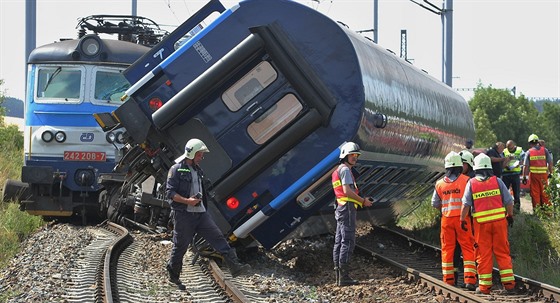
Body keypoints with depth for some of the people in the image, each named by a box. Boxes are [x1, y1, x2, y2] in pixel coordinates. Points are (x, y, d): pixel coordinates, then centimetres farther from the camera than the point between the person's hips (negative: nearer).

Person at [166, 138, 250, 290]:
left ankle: (234, 266, -14)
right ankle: (173, 276, 17)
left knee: (218, 237, -7)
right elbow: (170, 192, -14)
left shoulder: (197, 170, 18)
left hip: (200, 213, 7)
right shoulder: (176, 169, -7)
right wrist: (187, 201, -22)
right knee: (180, 246, 1)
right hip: (183, 214, -7)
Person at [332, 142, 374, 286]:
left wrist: (363, 200, 15)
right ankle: (344, 276, -15)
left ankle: (339, 276, 11)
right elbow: (347, 191, -19)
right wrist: (363, 201, -9)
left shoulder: (338, 170, 22)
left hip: (340, 209, 11)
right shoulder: (345, 170, -9)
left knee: (339, 242, 9)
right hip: (347, 208, -11)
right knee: (348, 242, -12)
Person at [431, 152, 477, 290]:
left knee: (447, 248, 10)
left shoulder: (439, 183, 4)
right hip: (462, 218, -3)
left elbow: (435, 203, 10)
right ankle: (469, 279, -8)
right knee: (467, 248, 0)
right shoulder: (466, 180, -6)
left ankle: (449, 280, 12)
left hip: (446, 219, 3)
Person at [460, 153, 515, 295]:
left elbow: (466, 204, -6)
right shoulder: (497, 181, 2)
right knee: (502, 253, 7)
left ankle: (485, 286, 7)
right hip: (499, 221, 1)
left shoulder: (471, 183, -1)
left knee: (484, 255, 5)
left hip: (481, 223, -1)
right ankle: (509, 283, 5)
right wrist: (510, 215, 17)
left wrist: (463, 220, 5)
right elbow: (509, 201, 3)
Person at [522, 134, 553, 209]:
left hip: (533, 174, -1)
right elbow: (550, 163, 0)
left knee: (535, 193, 6)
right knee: (545, 193, 9)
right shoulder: (544, 150, 2)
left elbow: (525, 166, -5)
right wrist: (550, 173, 9)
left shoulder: (529, 152, -1)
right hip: (544, 174, 1)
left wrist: (524, 177, 0)